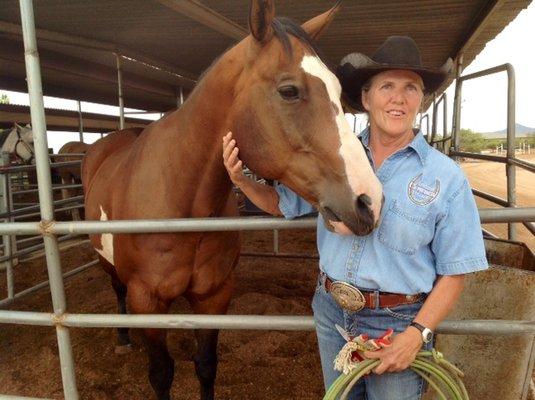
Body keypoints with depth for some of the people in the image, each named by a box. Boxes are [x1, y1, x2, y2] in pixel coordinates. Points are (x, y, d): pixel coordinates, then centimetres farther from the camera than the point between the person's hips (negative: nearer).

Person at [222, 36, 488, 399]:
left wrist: (417, 334, -18)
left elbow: (453, 273, -8)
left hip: (398, 322, -3)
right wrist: (241, 180, -12)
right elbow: (281, 203, 6)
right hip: (332, 313, 3)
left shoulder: (446, 177, -11)